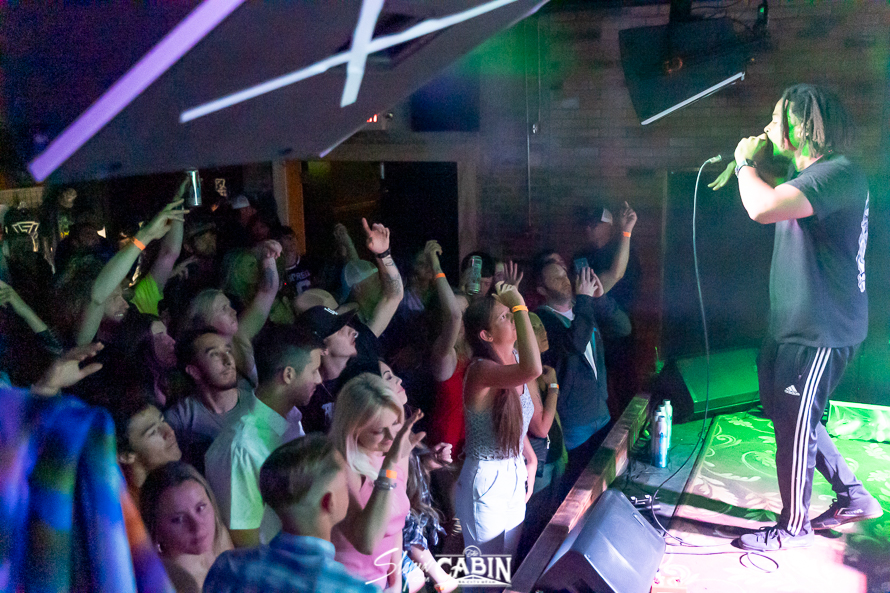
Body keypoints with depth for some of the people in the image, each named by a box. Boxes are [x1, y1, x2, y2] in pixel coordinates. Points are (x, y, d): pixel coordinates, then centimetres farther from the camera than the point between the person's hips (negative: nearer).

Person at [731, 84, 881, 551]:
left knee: (794, 425, 2)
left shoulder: (838, 173, -20)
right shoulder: (810, 175, 13)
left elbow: (763, 209, -34)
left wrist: (746, 162, -17)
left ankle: (794, 527, 20)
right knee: (791, 417, 20)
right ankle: (853, 497, 35)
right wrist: (746, 167, 13)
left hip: (820, 332, -10)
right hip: (795, 325, 10)